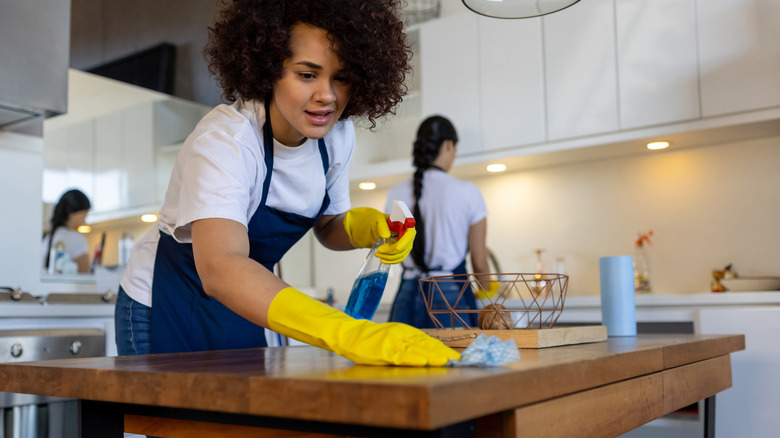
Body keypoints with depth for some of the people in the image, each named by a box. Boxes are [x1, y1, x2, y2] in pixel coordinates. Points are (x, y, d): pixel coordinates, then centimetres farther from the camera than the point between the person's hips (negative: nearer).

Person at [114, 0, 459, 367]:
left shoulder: (337, 134, -12)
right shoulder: (223, 140, -32)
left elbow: (327, 225, 4)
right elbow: (220, 269, -48)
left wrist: (363, 225, -20)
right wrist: (347, 333, -62)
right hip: (168, 311, -5)